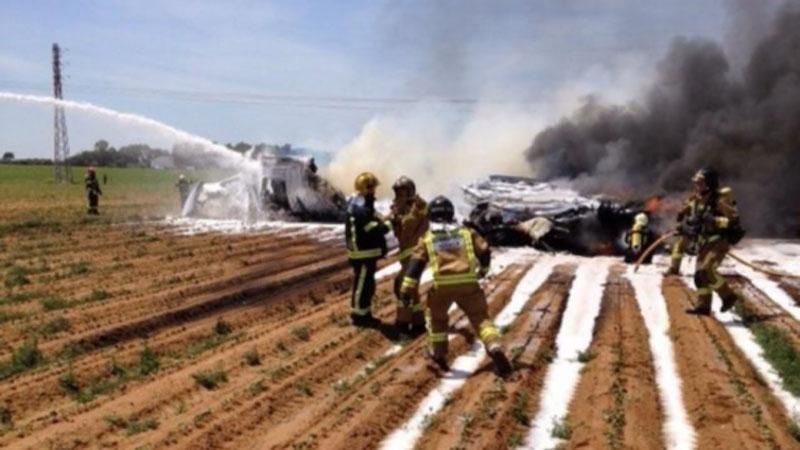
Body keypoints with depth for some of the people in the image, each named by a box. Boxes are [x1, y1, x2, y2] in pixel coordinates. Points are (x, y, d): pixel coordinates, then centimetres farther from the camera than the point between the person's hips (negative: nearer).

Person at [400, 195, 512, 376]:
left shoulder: (427, 238, 12)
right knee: (480, 317, 6)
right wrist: (483, 269, 35)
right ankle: (495, 349, -16)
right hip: (468, 284, 1)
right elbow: (484, 252, 15)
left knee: (437, 317, 24)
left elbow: (416, 263, 4)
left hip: (442, 285, 0)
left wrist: (407, 289, 2)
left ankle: (438, 355, 30)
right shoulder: (466, 232, 16)